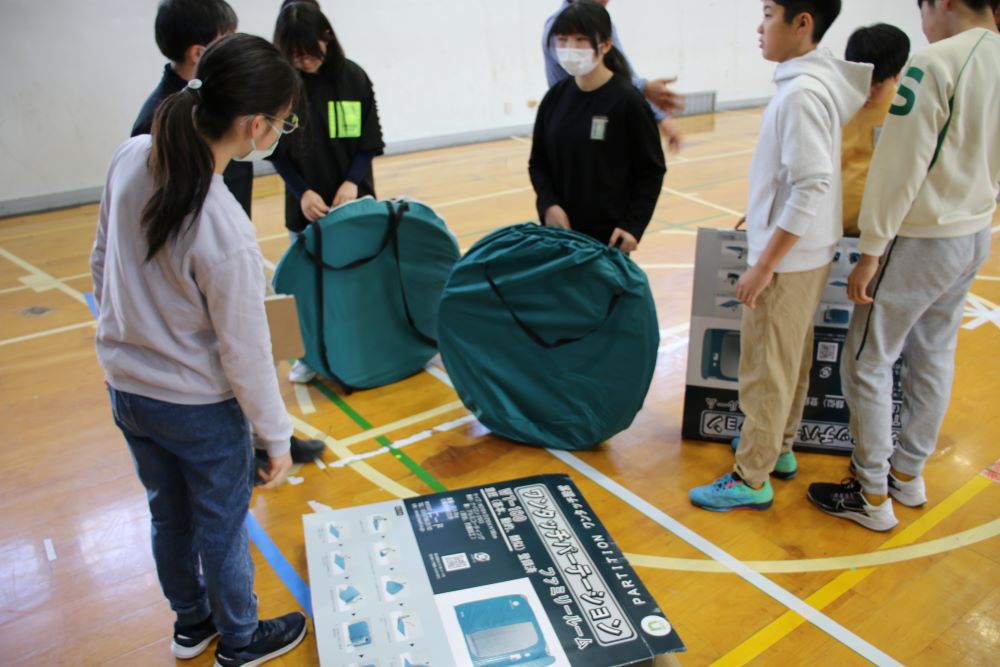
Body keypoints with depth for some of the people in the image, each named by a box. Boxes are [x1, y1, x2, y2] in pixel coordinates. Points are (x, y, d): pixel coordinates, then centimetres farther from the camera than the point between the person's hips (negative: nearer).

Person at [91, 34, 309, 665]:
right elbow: (245, 353, -22)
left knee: (169, 514, 25)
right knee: (221, 526, 16)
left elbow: (102, 263, 4)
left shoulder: (131, 158, -11)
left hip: (125, 387, 7)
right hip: (198, 408, -6)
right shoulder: (225, 233, -32)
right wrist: (276, 435, -7)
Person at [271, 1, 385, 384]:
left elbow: (368, 143, -2)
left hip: (354, 199, 0)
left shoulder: (353, 77, -5)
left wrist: (351, 182, -17)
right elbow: (278, 151, -3)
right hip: (305, 205, 0)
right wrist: (302, 192, -16)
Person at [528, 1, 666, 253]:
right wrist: (549, 205, -8)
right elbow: (538, 163, 9)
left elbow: (651, 171, -5)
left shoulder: (627, 100, -11)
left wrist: (633, 226, -13)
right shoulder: (555, 98, 3)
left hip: (609, 235, -4)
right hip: (560, 229, 4)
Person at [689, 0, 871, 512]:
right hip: (809, 251, 10)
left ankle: (751, 480, 13)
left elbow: (813, 186, -27)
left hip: (788, 259, -10)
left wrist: (764, 264, -22)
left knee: (766, 371, 0)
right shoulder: (828, 75, 6)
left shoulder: (800, 93, -22)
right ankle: (778, 449, 37)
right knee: (792, 359, 20)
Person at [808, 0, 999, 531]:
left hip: (921, 241, -8)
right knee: (933, 357, 17)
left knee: (867, 361, 2)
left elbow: (900, 166, -21)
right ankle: (907, 472, 33)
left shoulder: (935, 62, -19)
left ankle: (872, 495, 13)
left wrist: (871, 251, -16)